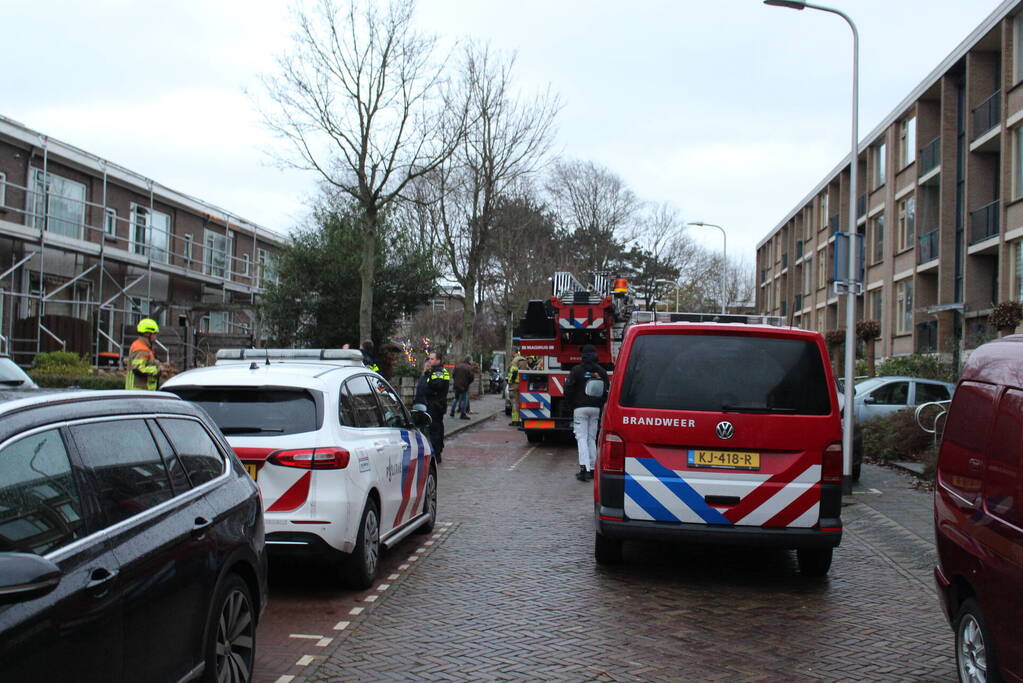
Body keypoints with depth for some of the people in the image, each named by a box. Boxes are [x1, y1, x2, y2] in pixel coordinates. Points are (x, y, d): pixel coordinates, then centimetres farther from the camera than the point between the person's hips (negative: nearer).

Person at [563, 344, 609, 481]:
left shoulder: (577, 370, -6)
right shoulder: (602, 372, 6)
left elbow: (568, 388, -8)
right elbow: (606, 391, 6)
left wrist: (571, 404, 4)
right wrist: (600, 405, 15)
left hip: (580, 408, -4)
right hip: (596, 409, 4)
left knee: (582, 438, -4)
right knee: (592, 438, 12)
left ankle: (584, 468, -18)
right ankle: (592, 469, 13)